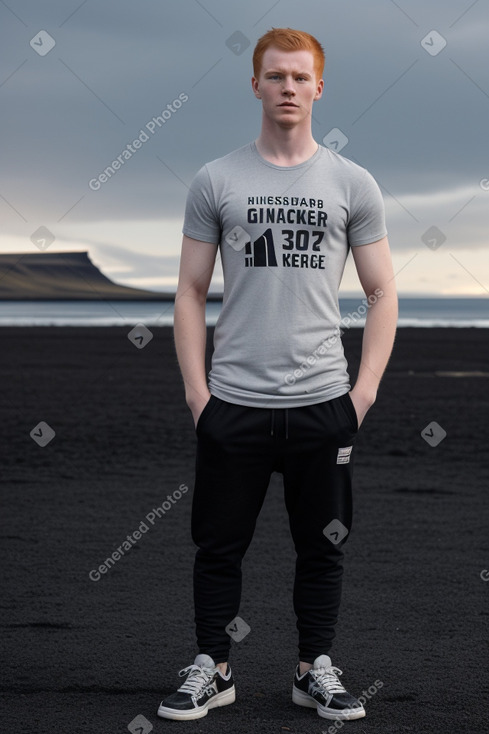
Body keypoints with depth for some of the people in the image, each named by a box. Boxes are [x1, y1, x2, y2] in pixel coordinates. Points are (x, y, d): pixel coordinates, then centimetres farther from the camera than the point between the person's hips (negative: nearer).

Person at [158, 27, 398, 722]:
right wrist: (196, 389, -4)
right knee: (220, 545, 8)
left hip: (322, 401, 1)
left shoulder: (352, 183, 2)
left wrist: (365, 389, -5)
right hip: (233, 402, 0)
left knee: (322, 546, 10)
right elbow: (191, 291, 3)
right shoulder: (216, 181, 2)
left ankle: (315, 670, 23)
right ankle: (212, 670, 21)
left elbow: (382, 292, 4)